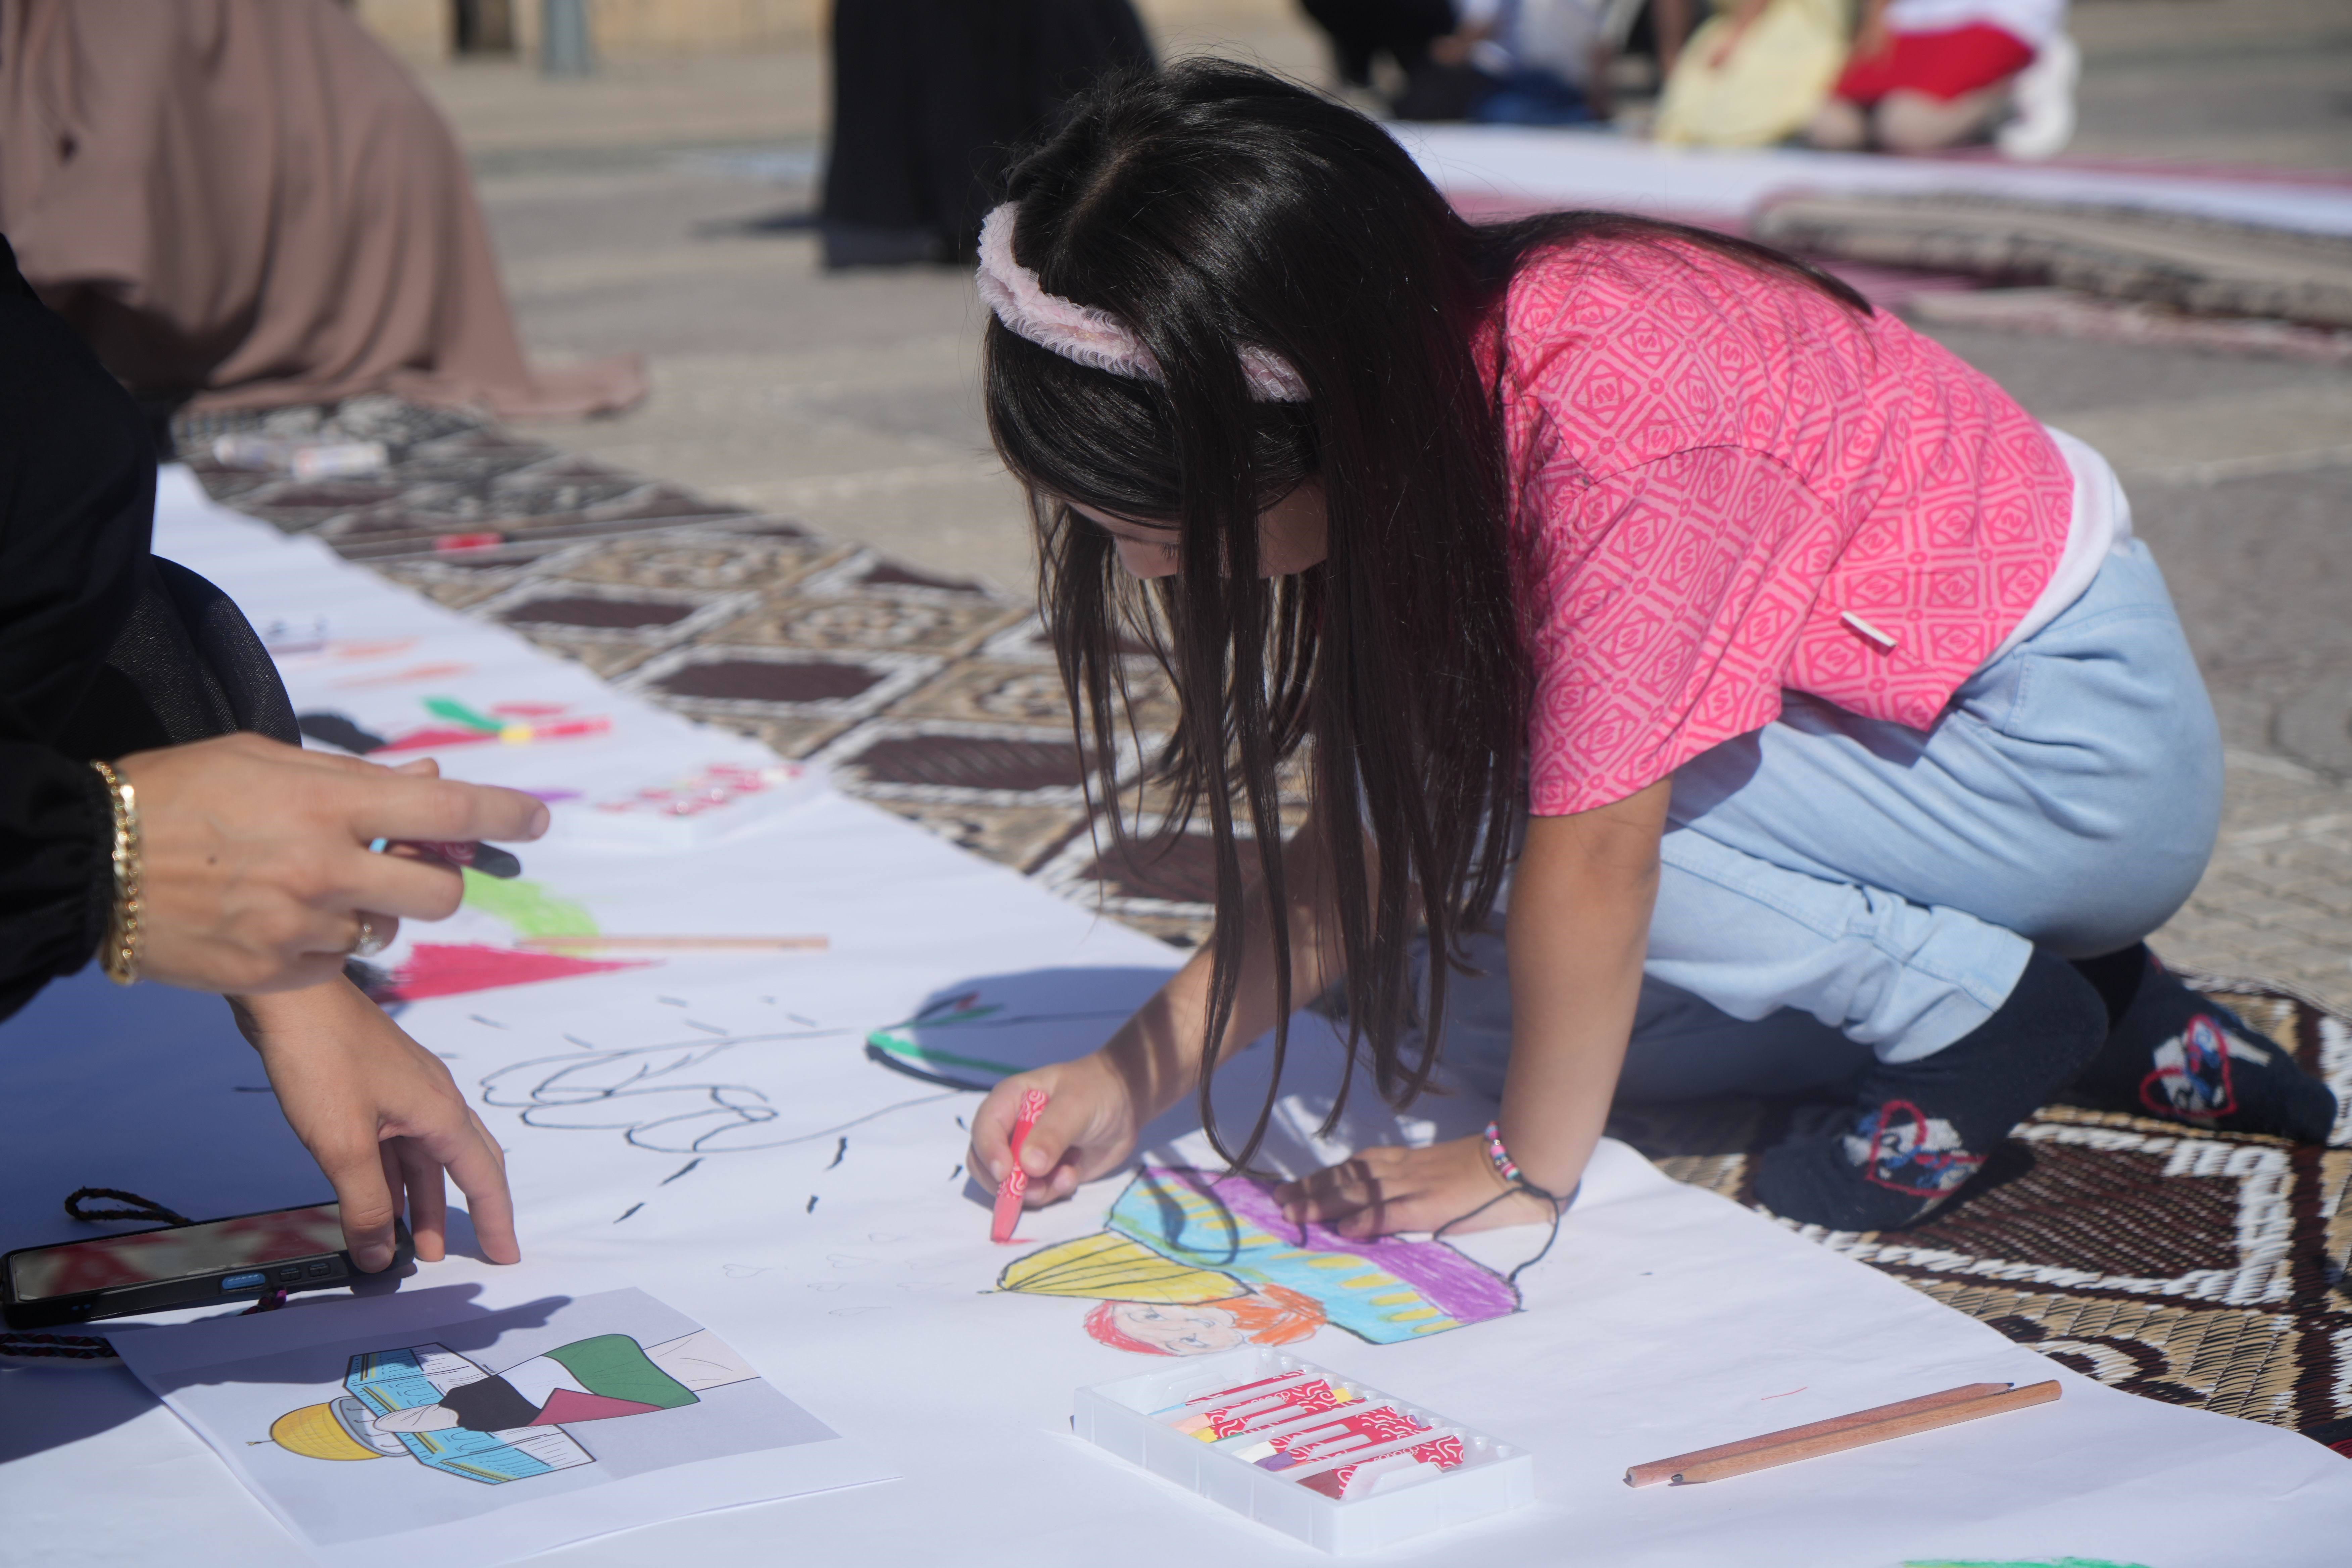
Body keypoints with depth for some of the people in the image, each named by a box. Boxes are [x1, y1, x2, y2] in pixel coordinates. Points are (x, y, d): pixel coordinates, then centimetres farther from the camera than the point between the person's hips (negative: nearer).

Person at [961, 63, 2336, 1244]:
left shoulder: (1605, 418, -34)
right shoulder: (1408, 394, -7)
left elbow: (1594, 843, -29)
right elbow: (1362, 838, -3)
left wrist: (1531, 1166, -18)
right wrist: (1139, 1077, -10)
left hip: (2085, 743, -9)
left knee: (1466, 799, -21)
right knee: (1452, 1009, 0)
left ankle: (1979, 1017, -6)